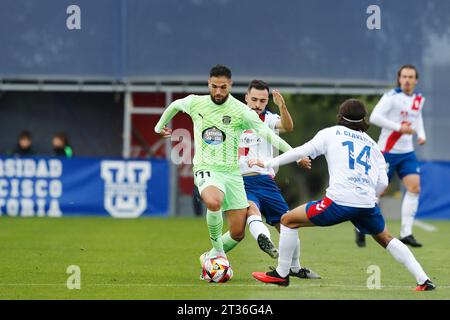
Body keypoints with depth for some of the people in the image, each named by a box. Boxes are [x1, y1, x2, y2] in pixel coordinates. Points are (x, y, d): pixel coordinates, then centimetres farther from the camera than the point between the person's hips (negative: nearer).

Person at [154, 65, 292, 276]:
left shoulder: (240, 111, -6)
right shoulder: (195, 103, 1)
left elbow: (267, 134, -7)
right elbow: (175, 105, 23)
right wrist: (160, 126, 36)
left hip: (232, 172, 1)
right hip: (206, 169, -1)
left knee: (238, 234, 1)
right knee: (213, 202, -37)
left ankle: (211, 257, 30)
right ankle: (218, 252, -16)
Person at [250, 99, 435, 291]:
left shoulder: (331, 133, 13)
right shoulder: (372, 145, 24)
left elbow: (301, 152, 5)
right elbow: (382, 183, 15)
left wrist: (268, 163, 10)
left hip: (340, 202, -4)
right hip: (367, 203, 5)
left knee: (288, 220, 12)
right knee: (385, 239, 28)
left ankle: (281, 274, 13)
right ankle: (423, 281, 22)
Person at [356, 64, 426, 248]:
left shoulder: (419, 99, 8)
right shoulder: (392, 97, -13)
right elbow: (374, 117, -22)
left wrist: (421, 134, 10)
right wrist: (399, 128, -24)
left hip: (407, 152, 6)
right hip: (388, 151, -6)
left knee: (414, 187, -10)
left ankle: (406, 233, -8)